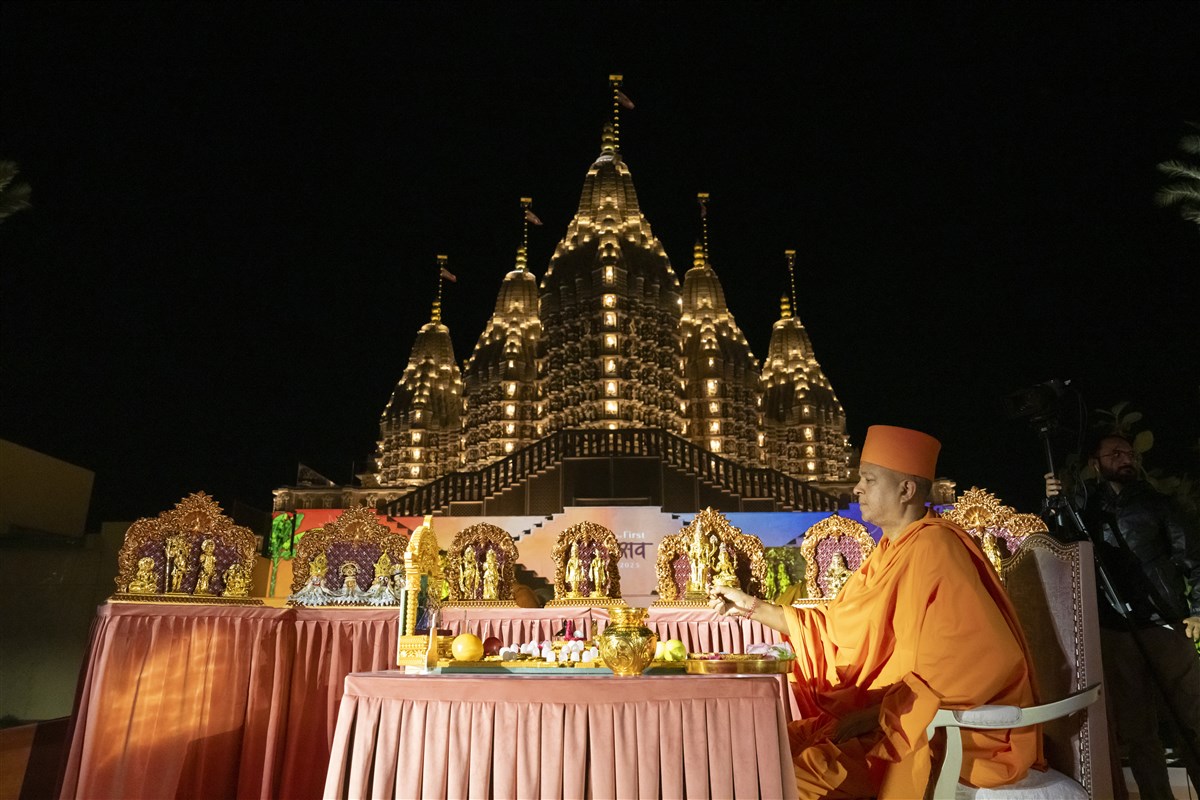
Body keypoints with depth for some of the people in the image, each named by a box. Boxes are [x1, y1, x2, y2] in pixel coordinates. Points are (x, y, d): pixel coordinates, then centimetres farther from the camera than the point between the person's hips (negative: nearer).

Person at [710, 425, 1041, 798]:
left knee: (800, 768, -20)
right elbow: (835, 628, 13)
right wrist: (752, 607, 7)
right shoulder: (893, 550, 10)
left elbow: (984, 659, -25)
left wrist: (875, 713, -22)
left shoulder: (933, 548, -18)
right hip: (891, 719, 9)